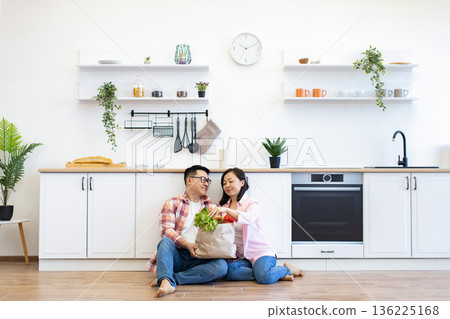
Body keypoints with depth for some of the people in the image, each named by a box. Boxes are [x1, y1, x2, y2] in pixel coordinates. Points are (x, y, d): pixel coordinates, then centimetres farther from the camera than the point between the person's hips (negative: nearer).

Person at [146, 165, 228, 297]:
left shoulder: (211, 207, 17)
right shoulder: (173, 203, 7)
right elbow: (166, 230, -6)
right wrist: (187, 244, -22)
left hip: (198, 259, 2)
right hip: (176, 255, -1)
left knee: (222, 266, -26)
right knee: (166, 241, -30)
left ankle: (171, 279, -28)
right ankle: (166, 282, -47)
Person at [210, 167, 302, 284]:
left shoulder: (251, 204, -3)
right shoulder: (223, 206, 14)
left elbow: (248, 218, -27)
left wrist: (227, 210, -39)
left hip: (260, 252, -4)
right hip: (242, 257, 5)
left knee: (264, 277, -33)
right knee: (230, 271, -29)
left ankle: (287, 269, 1)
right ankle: (275, 274, -15)